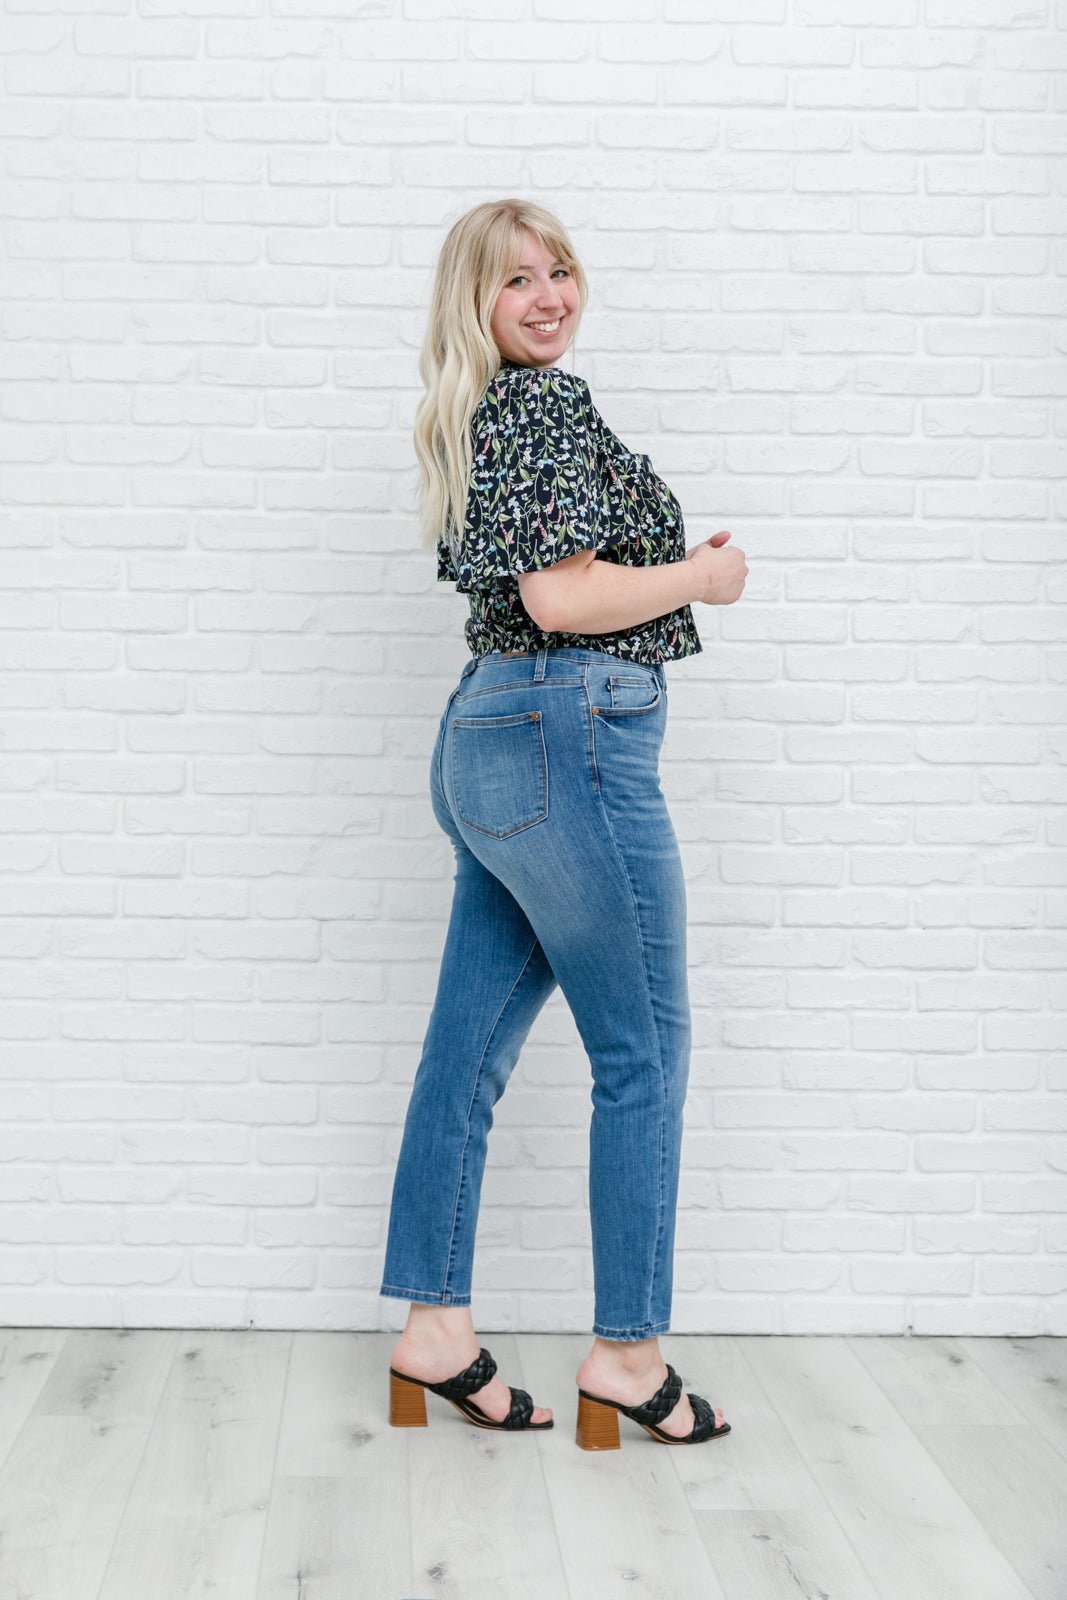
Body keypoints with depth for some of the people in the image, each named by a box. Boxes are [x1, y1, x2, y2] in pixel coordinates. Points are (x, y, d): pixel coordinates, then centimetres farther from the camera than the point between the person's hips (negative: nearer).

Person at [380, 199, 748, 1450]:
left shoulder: (478, 418, 20)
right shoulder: (549, 405, -10)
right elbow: (562, 599, -19)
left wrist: (666, 563, 20)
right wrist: (701, 577, -5)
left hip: (486, 738, 10)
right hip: (570, 736, -10)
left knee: (468, 1050, 10)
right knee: (644, 1053, 0)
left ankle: (433, 1328, 20)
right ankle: (626, 1352, 11)